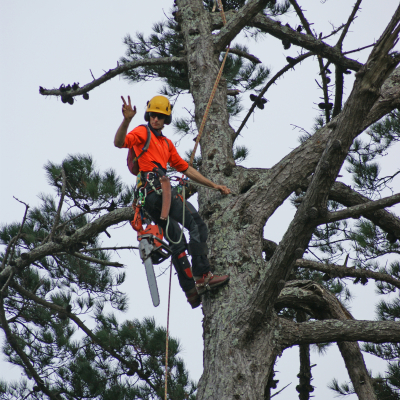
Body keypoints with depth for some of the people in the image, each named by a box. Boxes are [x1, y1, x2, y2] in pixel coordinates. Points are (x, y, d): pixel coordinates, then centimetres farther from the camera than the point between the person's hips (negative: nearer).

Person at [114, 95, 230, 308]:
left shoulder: (166, 144, 32)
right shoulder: (142, 132, 8)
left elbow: (186, 169, 34)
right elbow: (119, 143, -12)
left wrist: (213, 185, 31)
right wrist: (126, 120, -29)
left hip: (153, 196, 9)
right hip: (155, 188, -9)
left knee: (177, 243, 8)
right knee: (196, 224, -16)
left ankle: (190, 290, 9)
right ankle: (202, 276, -23)